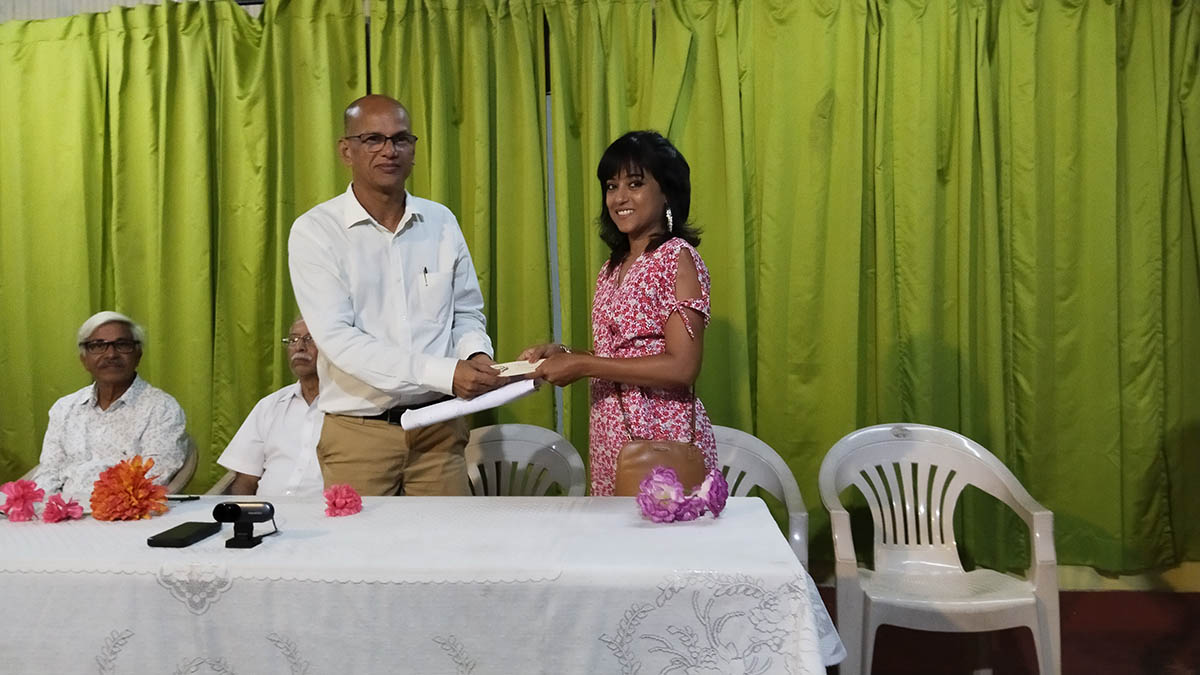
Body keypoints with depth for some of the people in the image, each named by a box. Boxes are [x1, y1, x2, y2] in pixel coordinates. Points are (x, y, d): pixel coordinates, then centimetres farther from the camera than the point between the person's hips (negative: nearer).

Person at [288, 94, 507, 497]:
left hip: (440, 428, 3)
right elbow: (338, 338, -16)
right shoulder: (314, 232, -6)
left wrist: (475, 354, -10)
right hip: (358, 432, -3)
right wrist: (444, 372, -24)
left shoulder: (441, 222, 6)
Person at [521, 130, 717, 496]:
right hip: (611, 438, 7)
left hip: (663, 437, -7)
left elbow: (682, 367, -18)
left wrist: (583, 364, -16)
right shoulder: (613, 268, 12)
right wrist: (562, 355, 2)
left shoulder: (678, 258, -10)